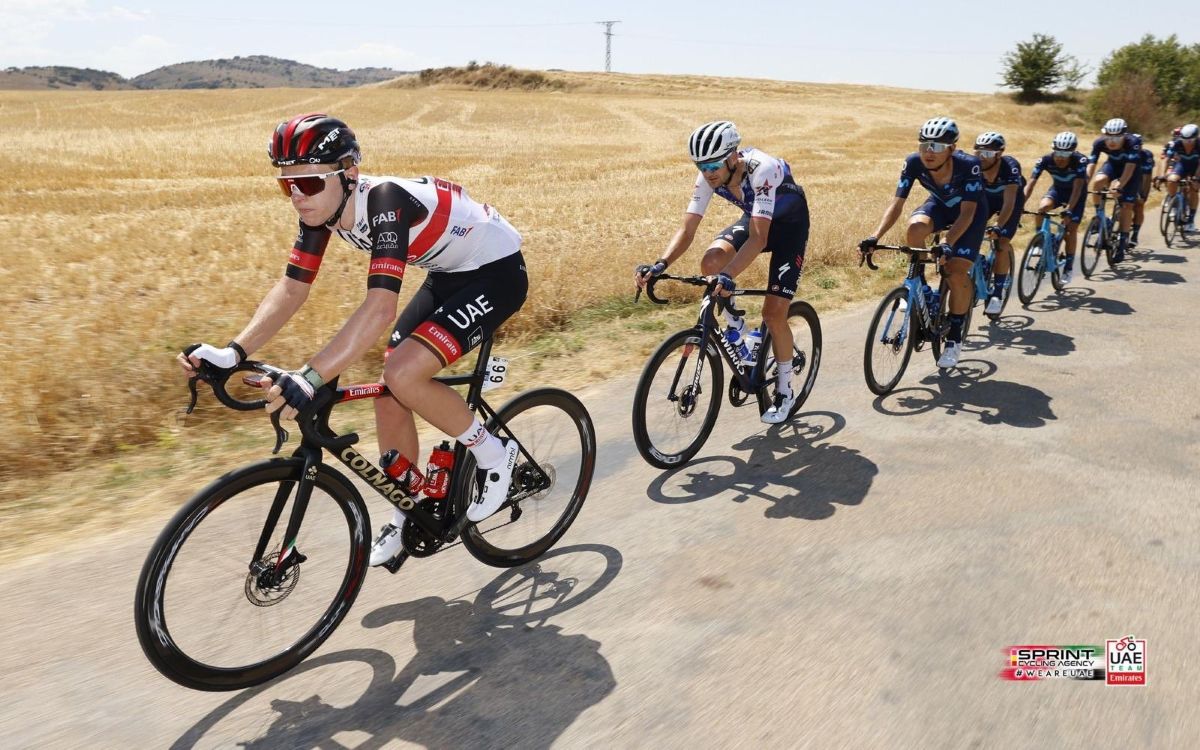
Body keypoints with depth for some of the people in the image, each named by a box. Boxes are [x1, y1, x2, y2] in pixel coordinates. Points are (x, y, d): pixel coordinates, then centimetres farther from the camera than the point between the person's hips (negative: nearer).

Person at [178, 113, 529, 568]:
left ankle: (494, 454, -1)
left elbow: (380, 308, -42)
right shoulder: (322, 209, -9)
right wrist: (232, 352, -20)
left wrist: (311, 378, -50)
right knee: (388, 392, 2)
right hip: (449, 274, 8)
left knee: (403, 375, -24)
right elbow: (291, 289, -8)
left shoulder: (386, 202, -32)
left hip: (497, 271, -8)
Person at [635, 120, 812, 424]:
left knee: (773, 313, -12)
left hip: (789, 223, -5)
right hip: (754, 218, 5)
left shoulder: (761, 170, -37)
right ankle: (735, 326, 2)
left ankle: (785, 390, 9)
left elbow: (758, 239, -44)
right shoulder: (709, 175, -20)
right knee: (710, 263, -25)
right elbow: (687, 230, -21)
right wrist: (661, 264, -38)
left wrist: (729, 275, -58)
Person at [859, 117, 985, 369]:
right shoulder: (914, 163, -26)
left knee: (956, 272, -16)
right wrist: (875, 236, -42)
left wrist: (948, 244, -54)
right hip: (940, 204, 3)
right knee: (915, 228, -32)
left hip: (970, 211, -3)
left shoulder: (969, 166, -35)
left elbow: (967, 212, -38)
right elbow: (897, 203, -27)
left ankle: (954, 338, 1)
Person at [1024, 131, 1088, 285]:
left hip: (1076, 192, -2)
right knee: (1042, 207, -30)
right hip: (1058, 189, 2)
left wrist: (1069, 211, -48)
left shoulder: (1079, 161, -32)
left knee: (1071, 228, -8)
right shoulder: (1045, 160, -27)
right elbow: (1030, 184, -31)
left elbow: (1077, 188, -37)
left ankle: (1069, 267, 7)